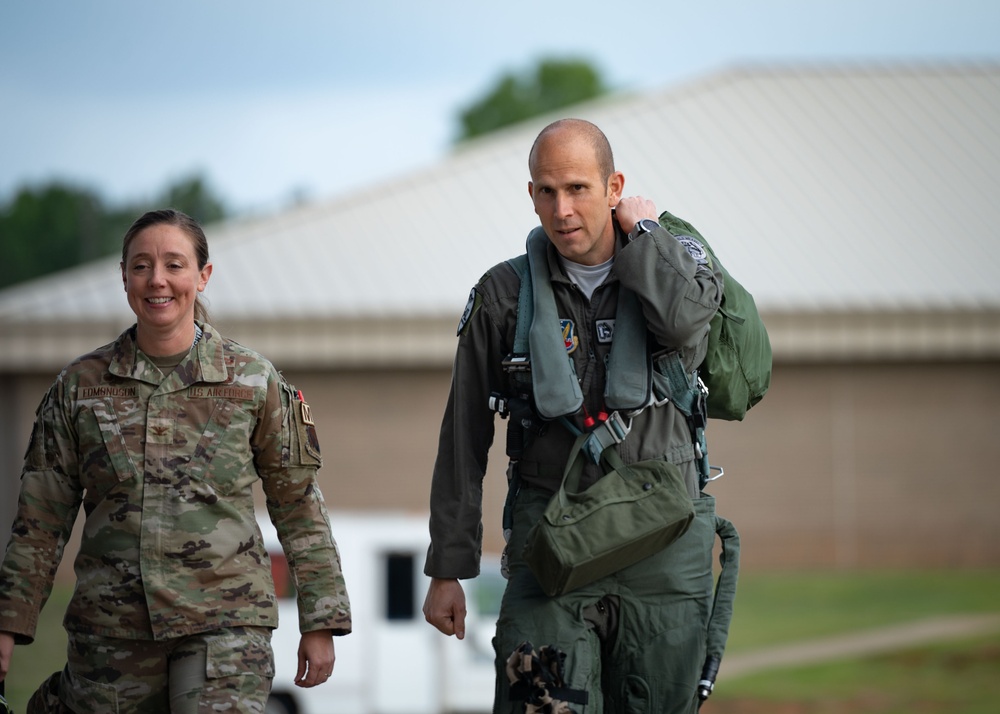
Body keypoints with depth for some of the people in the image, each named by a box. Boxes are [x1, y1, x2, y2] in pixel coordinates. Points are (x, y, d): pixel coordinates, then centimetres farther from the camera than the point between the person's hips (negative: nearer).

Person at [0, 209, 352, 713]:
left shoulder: (254, 382, 2)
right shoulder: (81, 385, 5)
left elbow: (299, 507, 7)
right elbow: (41, 519, 8)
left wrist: (320, 623, 5)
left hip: (225, 622, -1)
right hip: (111, 628, 1)